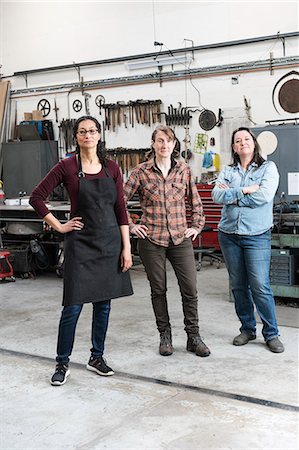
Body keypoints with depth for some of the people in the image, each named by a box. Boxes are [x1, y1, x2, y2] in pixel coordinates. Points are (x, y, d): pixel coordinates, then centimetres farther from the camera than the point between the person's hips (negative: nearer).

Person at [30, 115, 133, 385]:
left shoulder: (111, 168, 4)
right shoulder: (67, 166, -4)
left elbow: (120, 208, 4)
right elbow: (37, 197, -2)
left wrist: (126, 247, 0)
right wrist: (59, 226, -4)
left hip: (110, 242, 3)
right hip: (81, 242, -3)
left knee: (103, 304, 10)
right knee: (73, 306, -2)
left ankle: (97, 357, 25)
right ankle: (62, 363, 13)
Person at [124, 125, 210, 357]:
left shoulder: (184, 170, 5)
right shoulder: (141, 172, -2)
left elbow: (196, 201, 15)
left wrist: (197, 226, 8)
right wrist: (130, 226, -2)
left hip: (180, 239, 2)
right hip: (152, 240, -1)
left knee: (190, 289, 0)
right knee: (158, 289, 8)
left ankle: (193, 336, 14)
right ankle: (165, 335, 23)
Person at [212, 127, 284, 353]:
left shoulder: (268, 168, 3)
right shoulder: (227, 171, 11)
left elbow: (264, 195, -13)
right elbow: (217, 195, -5)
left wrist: (232, 195, -8)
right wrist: (245, 191, -13)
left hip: (257, 235, -4)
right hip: (229, 234, 4)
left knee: (260, 286, -8)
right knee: (238, 285, 9)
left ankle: (271, 334, 5)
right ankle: (247, 329, 23)